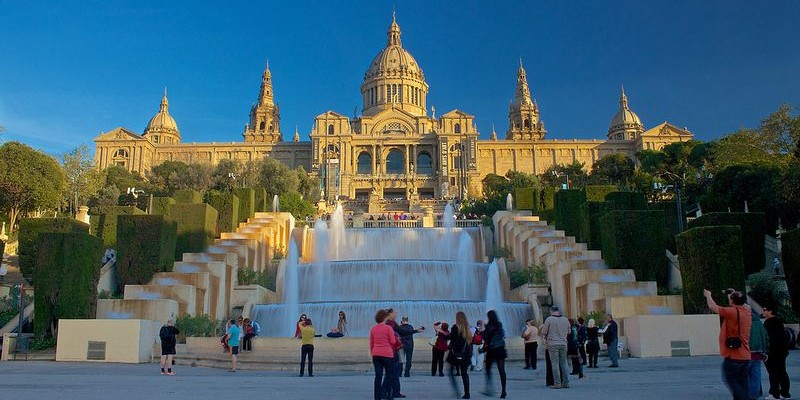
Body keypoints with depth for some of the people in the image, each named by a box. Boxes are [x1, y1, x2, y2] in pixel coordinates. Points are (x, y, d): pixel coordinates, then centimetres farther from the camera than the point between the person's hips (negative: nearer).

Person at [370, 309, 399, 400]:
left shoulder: (373, 329, 6)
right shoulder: (388, 328, -8)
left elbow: (371, 343, 11)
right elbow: (393, 341, -8)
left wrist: (372, 354, 20)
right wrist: (395, 337, 13)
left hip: (376, 354, 4)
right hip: (387, 354, -4)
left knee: (378, 376, 7)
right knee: (389, 374, 9)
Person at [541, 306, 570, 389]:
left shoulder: (549, 319, -6)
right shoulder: (565, 319, 7)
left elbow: (544, 333, -3)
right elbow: (568, 332, 17)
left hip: (553, 344, -4)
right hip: (563, 344, 4)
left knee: (555, 364, -2)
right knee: (564, 363, 11)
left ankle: (557, 383, -4)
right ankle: (566, 382, 11)